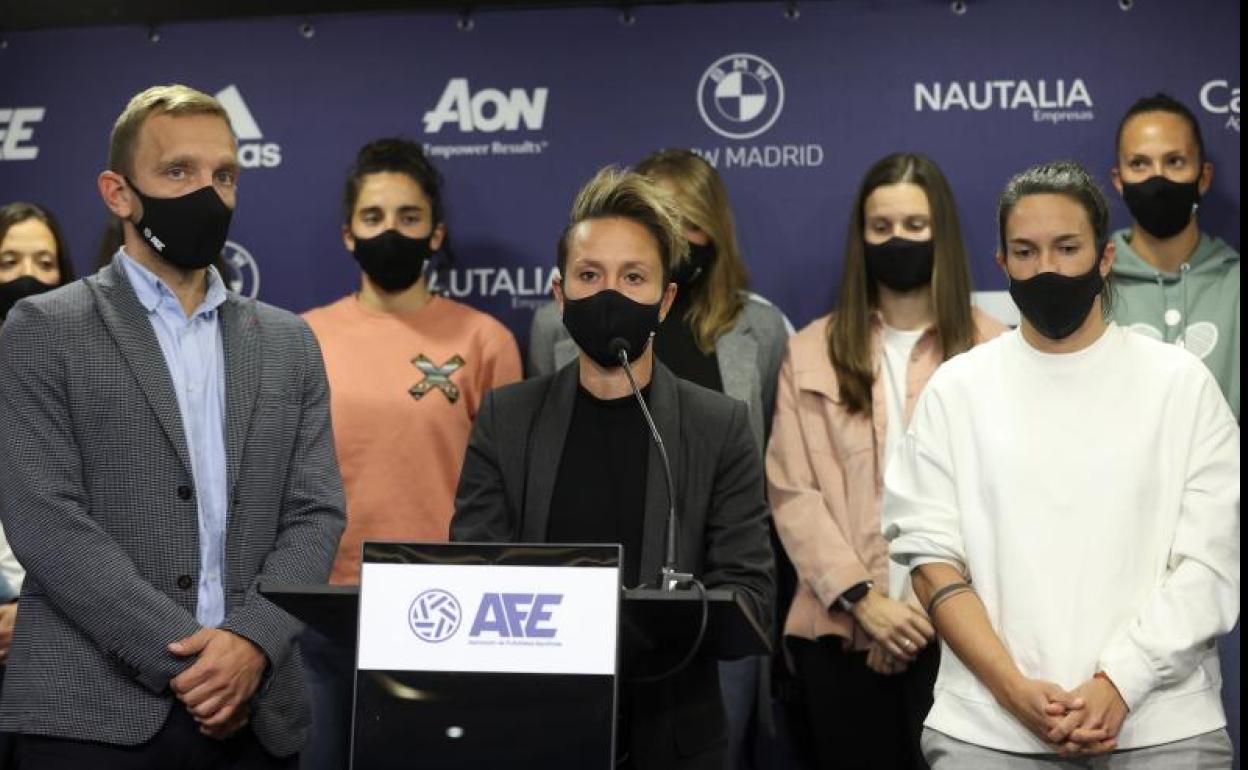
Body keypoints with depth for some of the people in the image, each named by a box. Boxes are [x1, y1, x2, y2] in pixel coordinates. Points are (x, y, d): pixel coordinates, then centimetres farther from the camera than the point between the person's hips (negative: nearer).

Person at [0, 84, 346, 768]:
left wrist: (251, 642, -11)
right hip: (95, 714, -3)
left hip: (257, 713, 4)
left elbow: (315, 513, 6)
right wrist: (180, 661, -14)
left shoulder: (288, 344, 13)